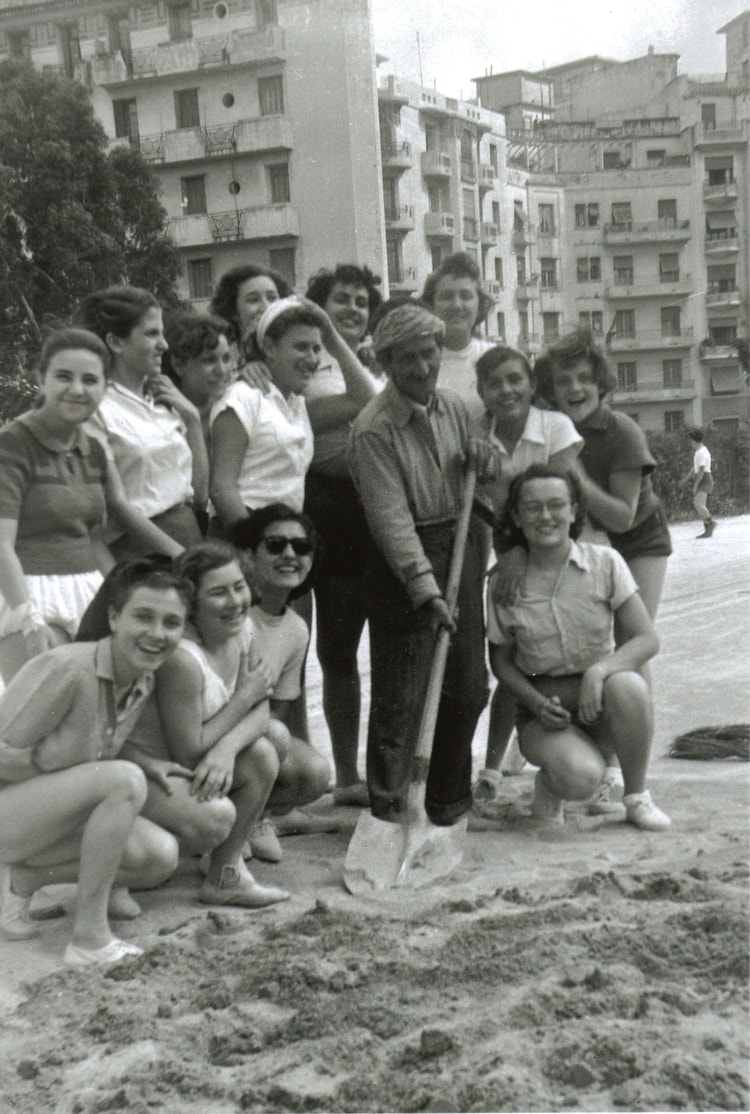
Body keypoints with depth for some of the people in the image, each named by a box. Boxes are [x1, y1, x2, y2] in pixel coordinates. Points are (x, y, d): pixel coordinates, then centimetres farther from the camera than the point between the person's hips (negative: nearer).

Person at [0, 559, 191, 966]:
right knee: (126, 780, -29)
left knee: (160, 856, -8)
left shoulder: (143, 681, 0)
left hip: (53, 814, 9)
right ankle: (89, 939, -21)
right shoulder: (65, 669, -26)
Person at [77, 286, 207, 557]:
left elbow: (199, 495, 12)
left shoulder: (161, 399, 11)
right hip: (136, 545, -6)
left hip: (189, 535, 6)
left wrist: (192, 418, 7)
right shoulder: (97, 409, -8)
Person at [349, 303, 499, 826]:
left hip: (461, 548, 7)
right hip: (404, 563, -6)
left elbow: (483, 487, 22)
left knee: (468, 686, 12)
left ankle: (450, 802, 28)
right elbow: (391, 518, -19)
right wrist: (426, 589, -26)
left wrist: (484, 458, -2)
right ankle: (387, 810, 5)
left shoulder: (454, 408, 7)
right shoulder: (374, 428, -13)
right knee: (400, 695, -5)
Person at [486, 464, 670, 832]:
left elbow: (646, 638, -9)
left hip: (600, 702, 2)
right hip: (543, 706, -1)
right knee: (581, 777, -33)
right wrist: (537, 703, -13)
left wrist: (600, 670, -28)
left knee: (627, 686, -36)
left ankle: (637, 797, -10)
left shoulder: (605, 563, -6)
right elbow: (501, 661, 5)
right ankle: (550, 781, 7)